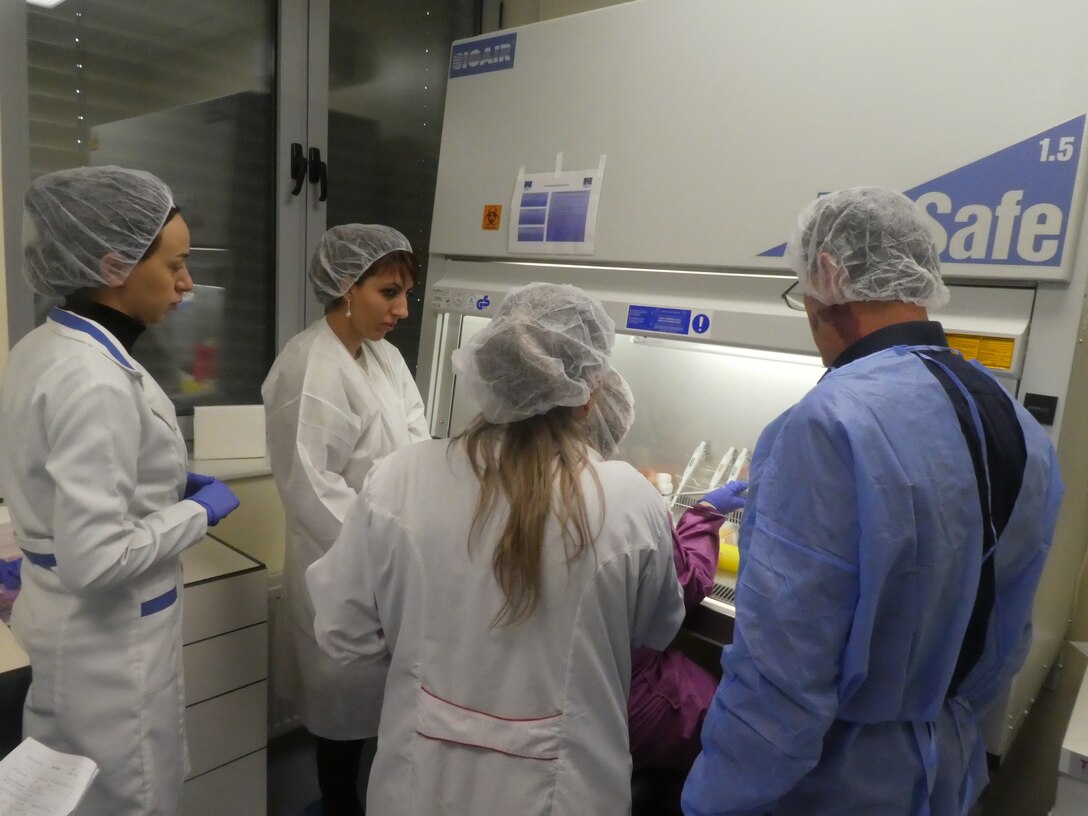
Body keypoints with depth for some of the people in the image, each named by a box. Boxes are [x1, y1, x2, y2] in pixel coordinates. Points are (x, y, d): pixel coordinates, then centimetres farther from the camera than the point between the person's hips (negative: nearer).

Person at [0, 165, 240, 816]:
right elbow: (97, 559, -30)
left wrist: (166, 487, 6)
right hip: (110, 634, -9)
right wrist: (200, 511, -16)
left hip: (66, 616, 9)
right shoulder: (96, 381, -28)